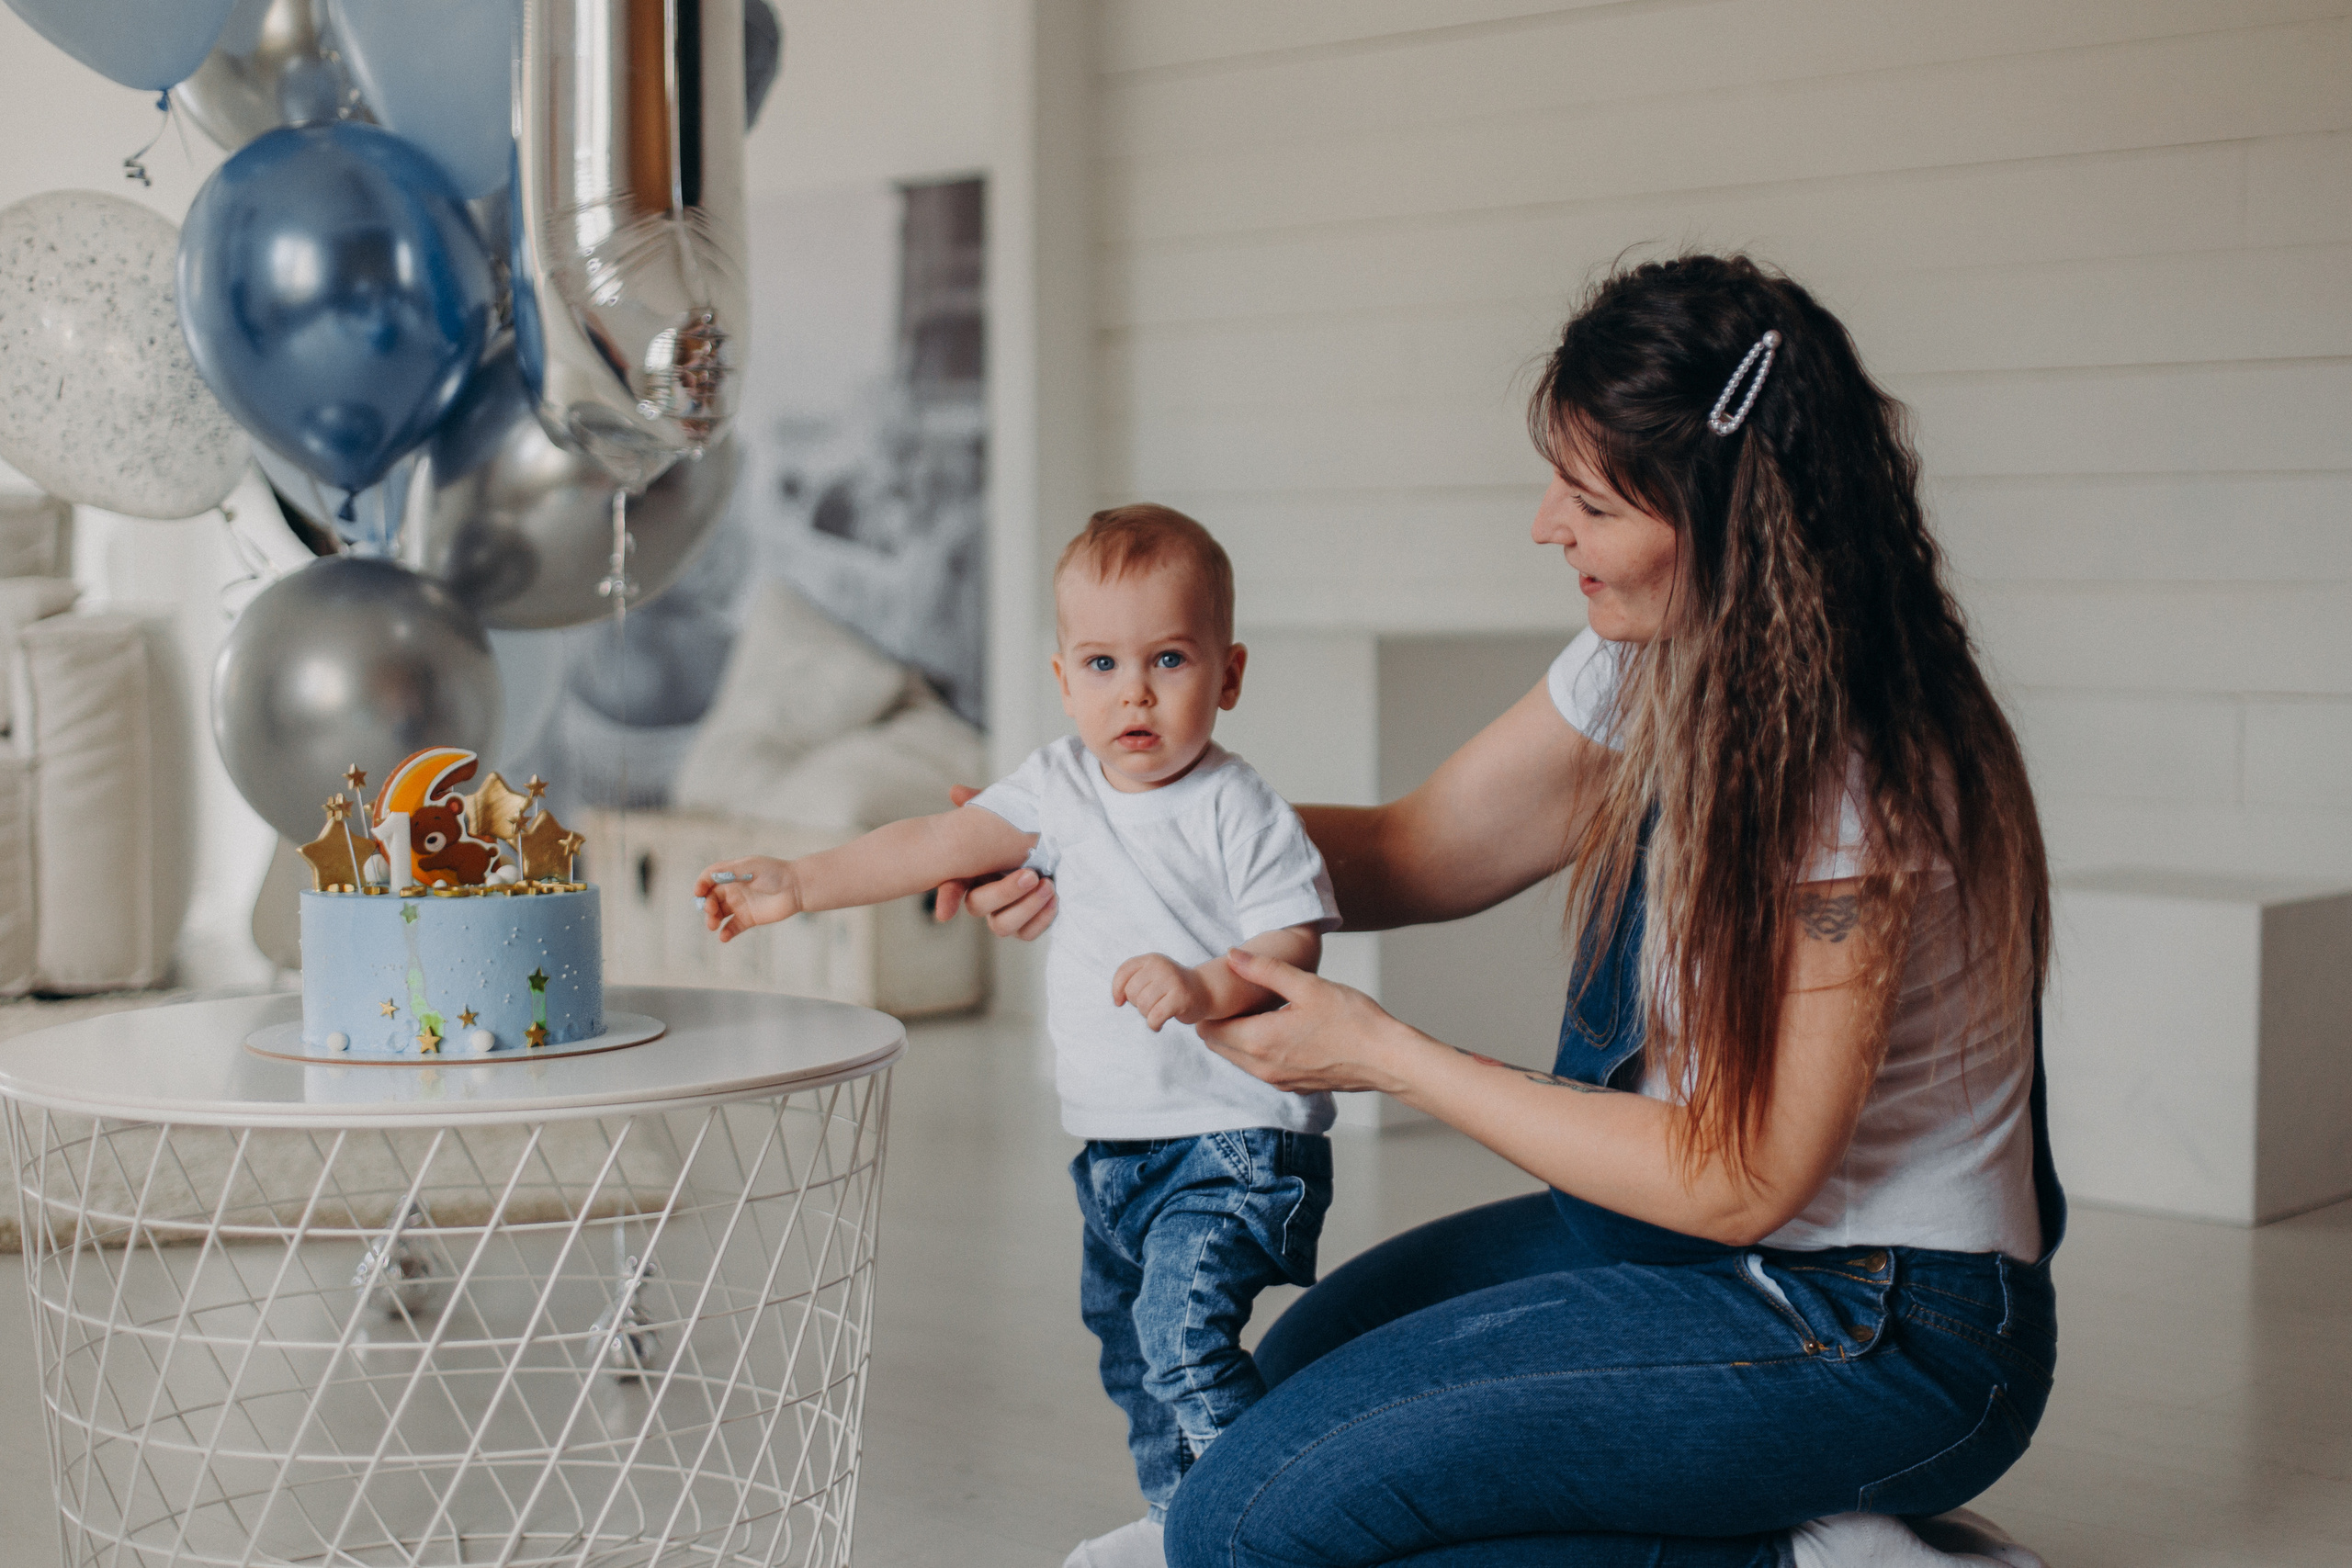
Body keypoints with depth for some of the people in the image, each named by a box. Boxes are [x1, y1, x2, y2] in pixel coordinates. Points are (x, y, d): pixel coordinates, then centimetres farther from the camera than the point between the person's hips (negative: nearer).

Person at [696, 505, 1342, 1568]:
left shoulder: (1240, 814, -14)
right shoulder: (1062, 787, 4)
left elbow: (1294, 947, -15)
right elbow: (939, 844, 5)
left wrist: (1207, 987, -33)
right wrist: (800, 883, 2)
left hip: (1230, 1136, -8)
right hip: (1113, 1142, 8)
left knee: (1183, 1337, -21)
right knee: (1123, 1332, 20)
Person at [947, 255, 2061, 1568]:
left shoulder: (1858, 776, -26)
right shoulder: (1654, 664, 0)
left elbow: (1736, 1181, -22)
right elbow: (1421, 852, 10)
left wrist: (1384, 1052, -16)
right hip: (1690, 1239, 9)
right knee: (1295, 1374, 22)